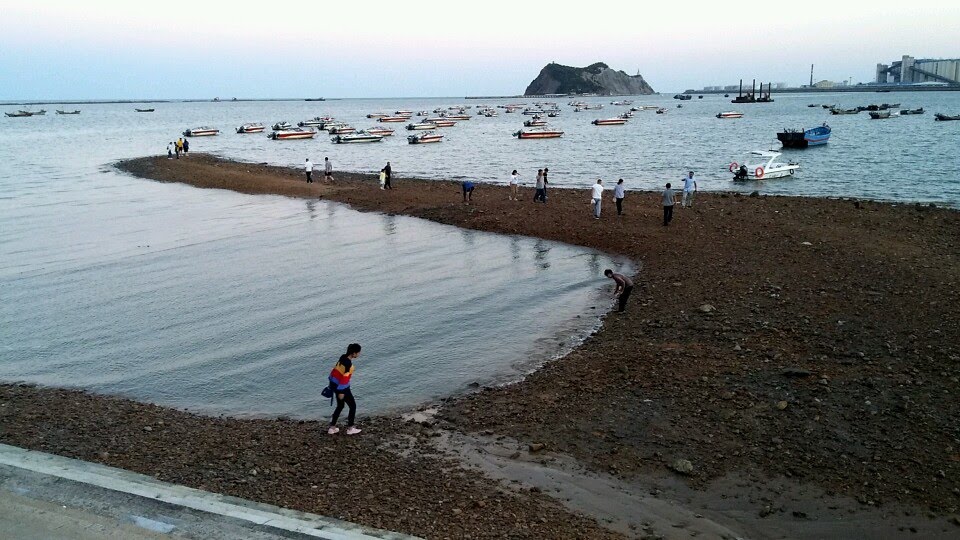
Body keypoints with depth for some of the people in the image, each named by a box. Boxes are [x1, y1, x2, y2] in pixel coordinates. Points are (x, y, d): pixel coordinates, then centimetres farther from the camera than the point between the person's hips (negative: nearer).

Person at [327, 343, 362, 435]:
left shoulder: (343, 357, 0)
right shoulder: (348, 364, -26)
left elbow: (335, 370, 10)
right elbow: (344, 378, -23)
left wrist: (331, 383, 21)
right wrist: (341, 392, -17)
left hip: (334, 384, 9)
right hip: (342, 388, -9)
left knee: (340, 406, 23)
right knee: (353, 406, 10)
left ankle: (332, 428, 28)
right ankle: (350, 428, 20)